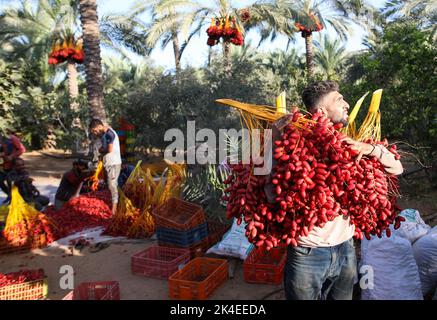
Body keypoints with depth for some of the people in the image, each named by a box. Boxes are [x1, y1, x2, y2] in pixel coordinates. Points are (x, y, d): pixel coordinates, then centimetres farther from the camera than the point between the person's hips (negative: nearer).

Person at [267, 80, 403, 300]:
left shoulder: (349, 145, 2)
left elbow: (396, 168, 6)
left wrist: (370, 148, -12)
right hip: (308, 254, -5)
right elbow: (275, 194, -27)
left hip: (345, 249, 6)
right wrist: (276, 142, -28)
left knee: (341, 297, 23)